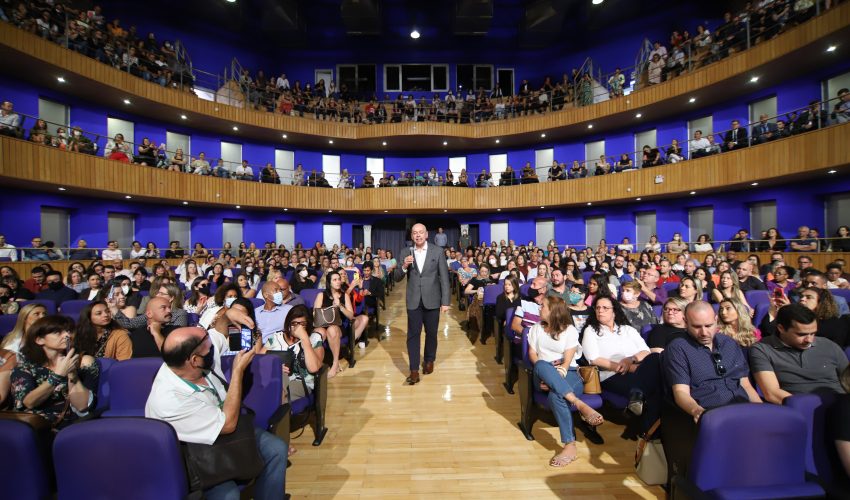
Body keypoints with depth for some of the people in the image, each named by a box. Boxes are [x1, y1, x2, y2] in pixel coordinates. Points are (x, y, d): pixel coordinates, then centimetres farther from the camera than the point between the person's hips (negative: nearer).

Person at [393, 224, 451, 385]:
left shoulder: (437, 252, -2)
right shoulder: (405, 252, 2)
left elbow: (444, 278, -2)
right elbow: (396, 278, 2)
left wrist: (445, 301, -6)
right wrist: (404, 266, -18)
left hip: (432, 300, 0)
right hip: (413, 301, 1)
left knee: (431, 333, 13)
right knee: (413, 335, 1)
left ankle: (429, 361, 35)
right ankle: (414, 371, 8)